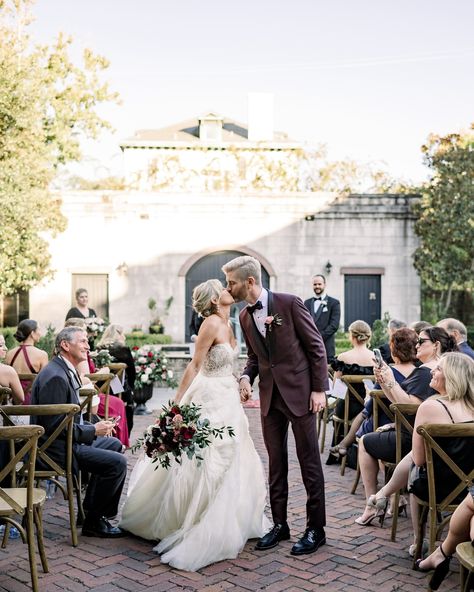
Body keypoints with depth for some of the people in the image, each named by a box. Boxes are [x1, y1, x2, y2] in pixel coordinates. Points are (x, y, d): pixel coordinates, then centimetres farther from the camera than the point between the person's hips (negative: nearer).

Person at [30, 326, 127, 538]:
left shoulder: (66, 372, 11)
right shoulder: (55, 377, -22)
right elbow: (54, 426, -25)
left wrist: (95, 427, 4)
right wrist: (93, 430, -16)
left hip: (64, 440, 11)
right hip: (56, 449, -11)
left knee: (114, 444, 21)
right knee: (117, 462, -17)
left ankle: (91, 506, 27)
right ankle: (94, 521, 0)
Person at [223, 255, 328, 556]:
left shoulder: (289, 303, -11)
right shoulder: (245, 316, 8)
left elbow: (316, 346, -8)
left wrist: (319, 389, -11)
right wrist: (246, 376, -3)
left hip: (299, 392, -6)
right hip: (270, 396, 6)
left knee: (310, 462, 3)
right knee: (276, 463, 12)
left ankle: (316, 528, 14)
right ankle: (280, 524, 24)